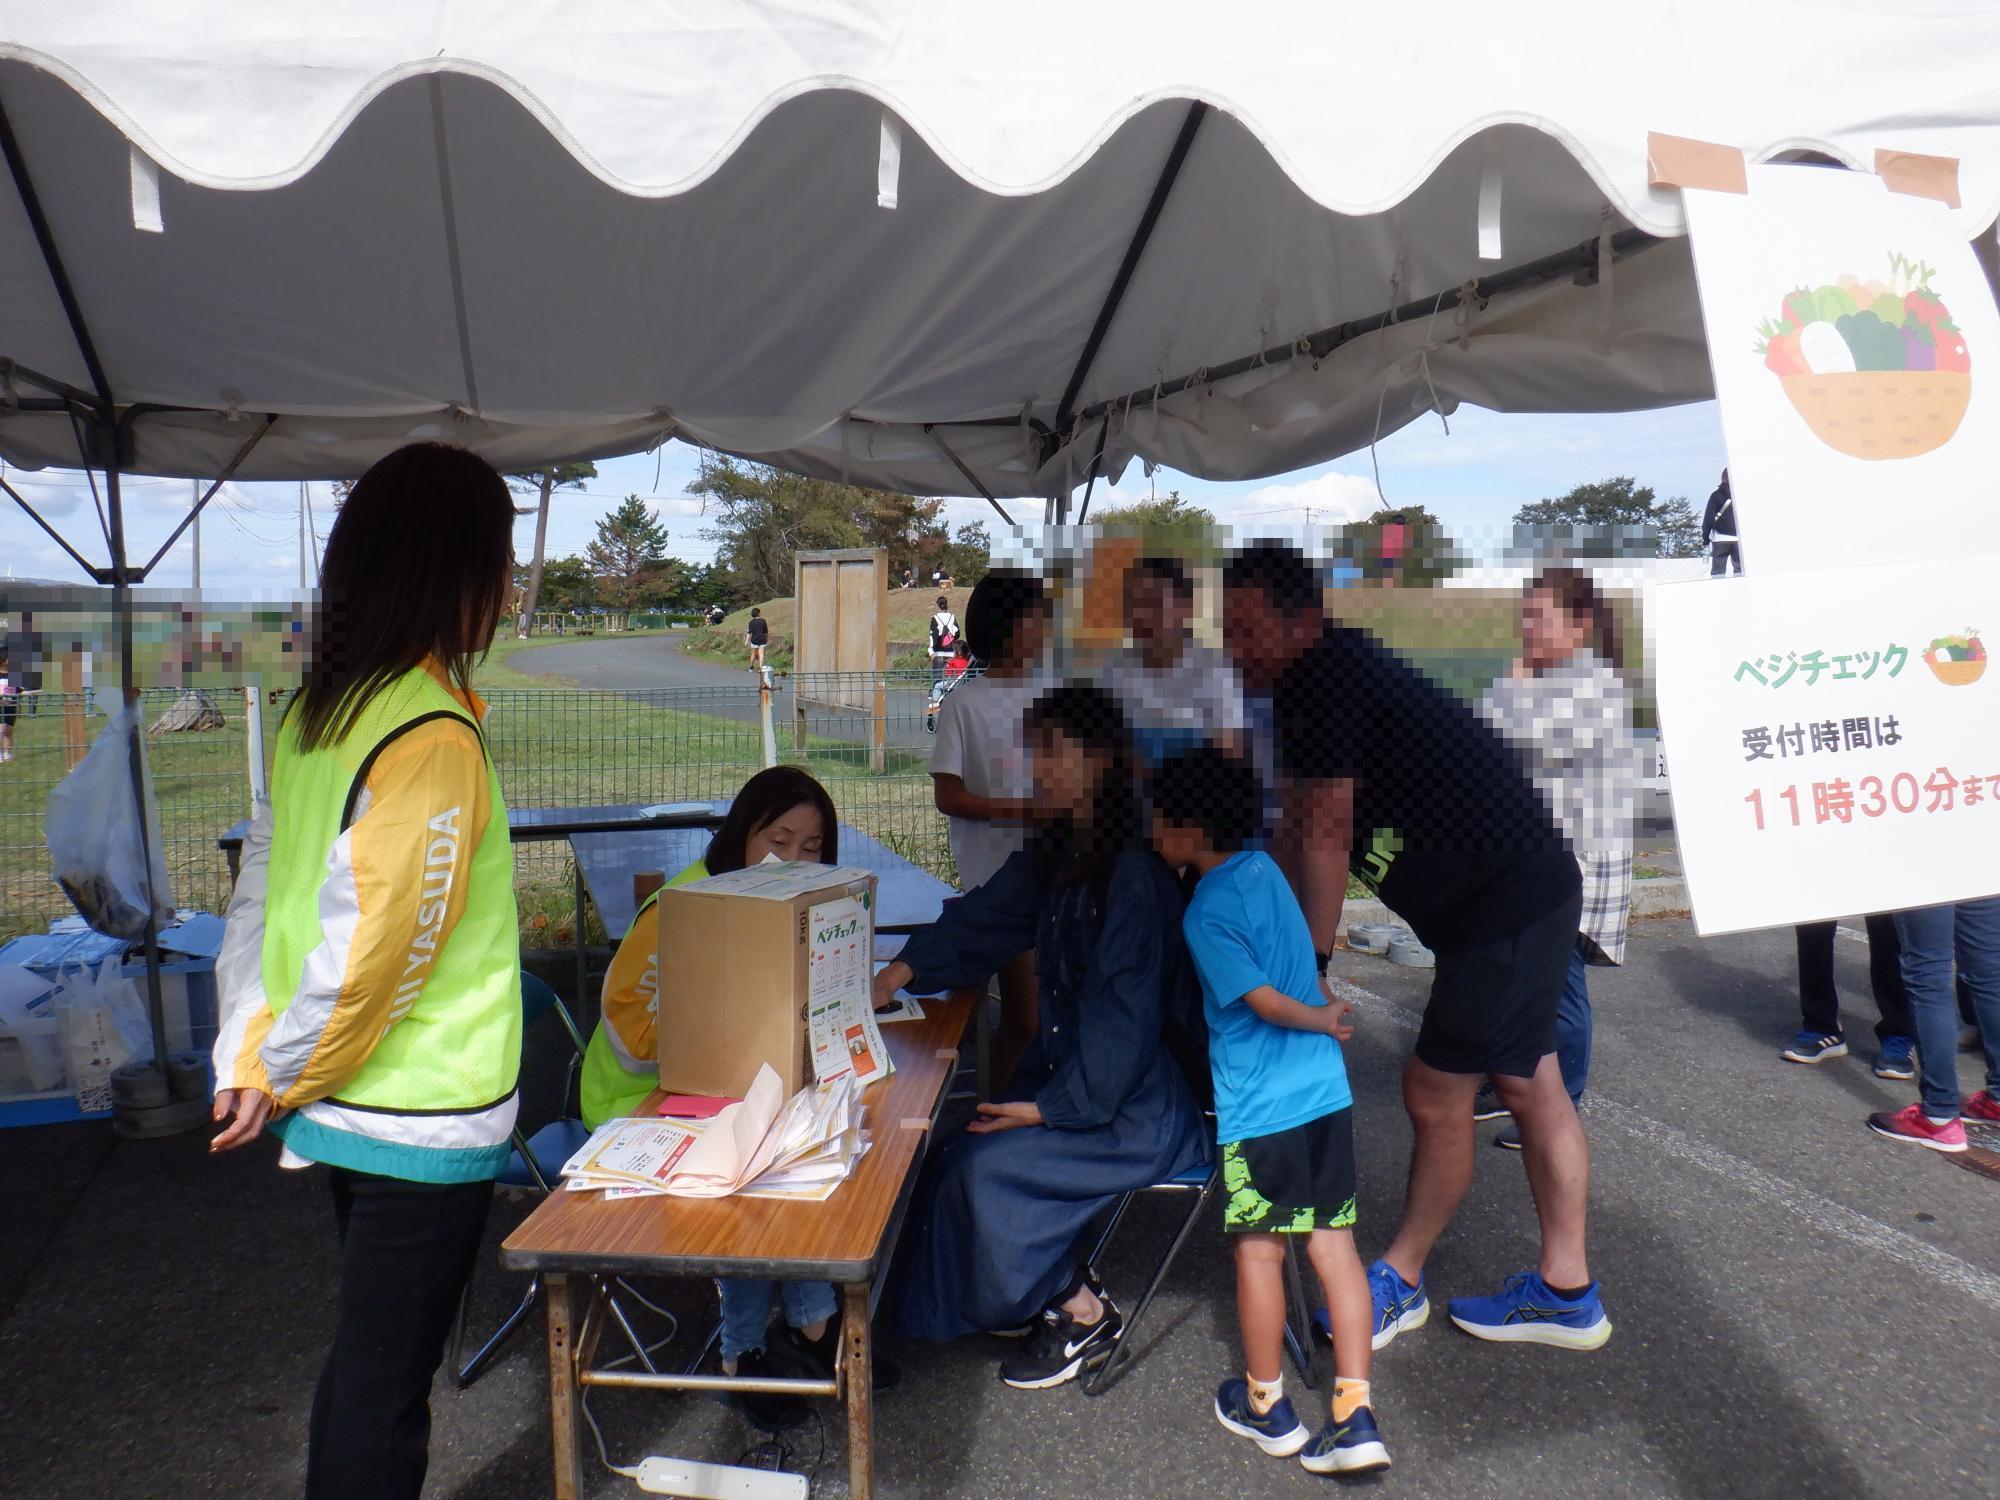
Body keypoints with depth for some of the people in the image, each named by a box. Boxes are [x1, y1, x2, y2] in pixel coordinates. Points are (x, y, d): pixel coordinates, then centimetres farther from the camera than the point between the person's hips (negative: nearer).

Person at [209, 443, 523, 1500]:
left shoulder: (314, 714, 5)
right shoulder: (435, 738, -23)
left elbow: (257, 898, 8)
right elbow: (371, 949, -23)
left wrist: (246, 1058, 10)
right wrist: (280, 1079, -9)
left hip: (342, 1111, 8)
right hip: (425, 1119, -8)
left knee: (362, 1357, 24)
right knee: (387, 1383, 8)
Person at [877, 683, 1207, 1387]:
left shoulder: (1131, 874, -22)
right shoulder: (1053, 856, 4)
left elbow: (1125, 1017, -22)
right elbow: (978, 919, 8)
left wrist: (1053, 1106, -19)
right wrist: (896, 975, -6)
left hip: (1133, 1107, -8)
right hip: (1067, 1073, 8)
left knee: (983, 1166, -19)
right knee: (951, 1160, -4)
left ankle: (1084, 1316, 3)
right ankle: (1062, 1292, 15)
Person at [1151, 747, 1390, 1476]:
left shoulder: (1207, 911, -16)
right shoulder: (1265, 867, 8)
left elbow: (1265, 1000, -17)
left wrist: (1322, 1021, -2)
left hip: (1259, 1107, -7)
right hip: (1326, 1089, 7)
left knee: (1259, 1251, 8)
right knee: (1334, 1244, 9)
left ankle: (1268, 1408, 24)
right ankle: (1355, 1417, 13)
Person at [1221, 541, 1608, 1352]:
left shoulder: (1330, 680, -21)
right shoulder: (1308, 684, 9)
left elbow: (1324, 837, -20)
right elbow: (1298, 834, 13)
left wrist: (1310, 964, -13)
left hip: (1505, 907, -10)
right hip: (1528, 891, 10)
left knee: (1435, 1091, 1)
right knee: (1529, 1086, 15)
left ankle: (1399, 1283, 20)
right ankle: (1565, 1291, 28)